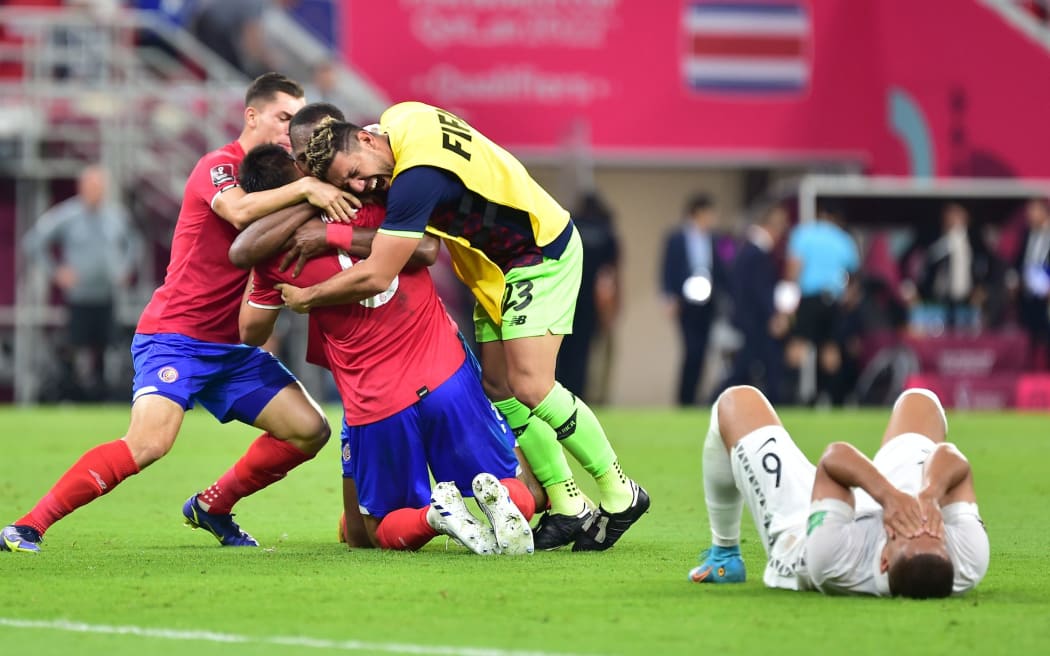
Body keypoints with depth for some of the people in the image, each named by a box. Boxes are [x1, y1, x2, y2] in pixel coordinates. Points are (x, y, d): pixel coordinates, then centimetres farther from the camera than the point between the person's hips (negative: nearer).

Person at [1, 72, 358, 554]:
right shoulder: (218, 166, -10)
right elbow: (239, 211, -31)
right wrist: (304, 188, -34)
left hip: (230, 347, 8)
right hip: (173, 334, -8)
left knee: (309, 429, -1)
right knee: (149, 443, -26)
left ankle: (212, 507, 16)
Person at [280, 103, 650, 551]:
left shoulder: (417, 175, -33)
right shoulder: (399, 119, -6)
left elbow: (375, 278, -31)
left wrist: (305, 297, -16)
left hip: (542, 254, -10)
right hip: (498, 267, 10)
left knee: (530, 386, -18)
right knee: (499, 390, 2)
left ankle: (620, 494, -4)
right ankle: (568, 510, 7)